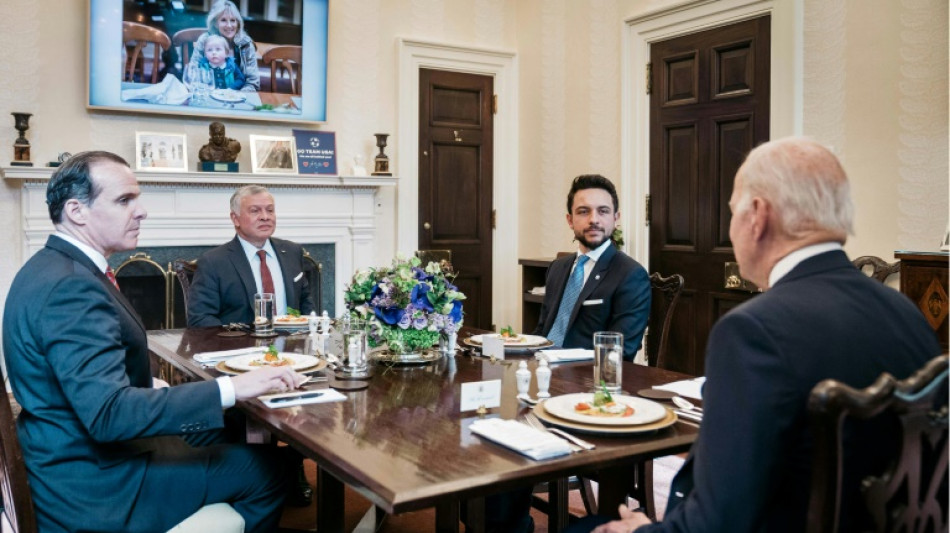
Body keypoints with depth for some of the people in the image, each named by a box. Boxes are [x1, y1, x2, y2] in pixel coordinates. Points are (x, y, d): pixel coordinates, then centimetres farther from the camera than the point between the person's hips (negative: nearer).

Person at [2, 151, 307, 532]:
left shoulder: (53, 267, 5)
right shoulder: (69, 287, -26)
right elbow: (108, 412, -34)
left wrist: (149, 383, 5)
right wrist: (231, 388, -34)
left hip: (82, 452, 10)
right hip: (95, 484, -10)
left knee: (218, 433, 22)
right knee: (264, 467, -4)